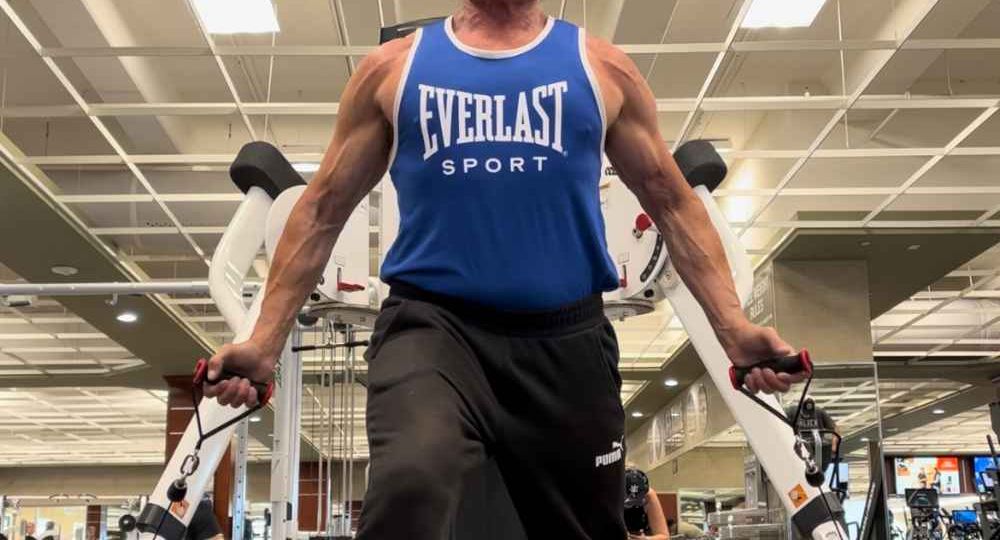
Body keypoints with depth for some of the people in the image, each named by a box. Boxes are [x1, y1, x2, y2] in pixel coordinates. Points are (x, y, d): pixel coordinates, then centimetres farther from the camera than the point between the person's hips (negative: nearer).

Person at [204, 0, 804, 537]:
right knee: (408, 487, -31)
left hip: (564, 337, 2)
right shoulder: (393, 67, 11)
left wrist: (732, 326, -2)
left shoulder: (602, 68, 11)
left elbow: (672, 203, 11)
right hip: (431, 322, -1)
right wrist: (267, 338, 2)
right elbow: (324, 209, 11)